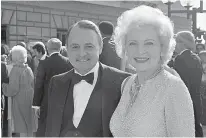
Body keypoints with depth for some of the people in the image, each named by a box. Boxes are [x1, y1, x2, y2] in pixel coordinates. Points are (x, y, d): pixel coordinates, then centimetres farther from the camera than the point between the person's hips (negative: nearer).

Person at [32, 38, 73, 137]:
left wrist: (36, 105, -1)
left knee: (42, 131, 4)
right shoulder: (68, 63, -2)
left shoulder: (44, 63, -10)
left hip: (47, 104, -3)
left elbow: (38, 85, -8)